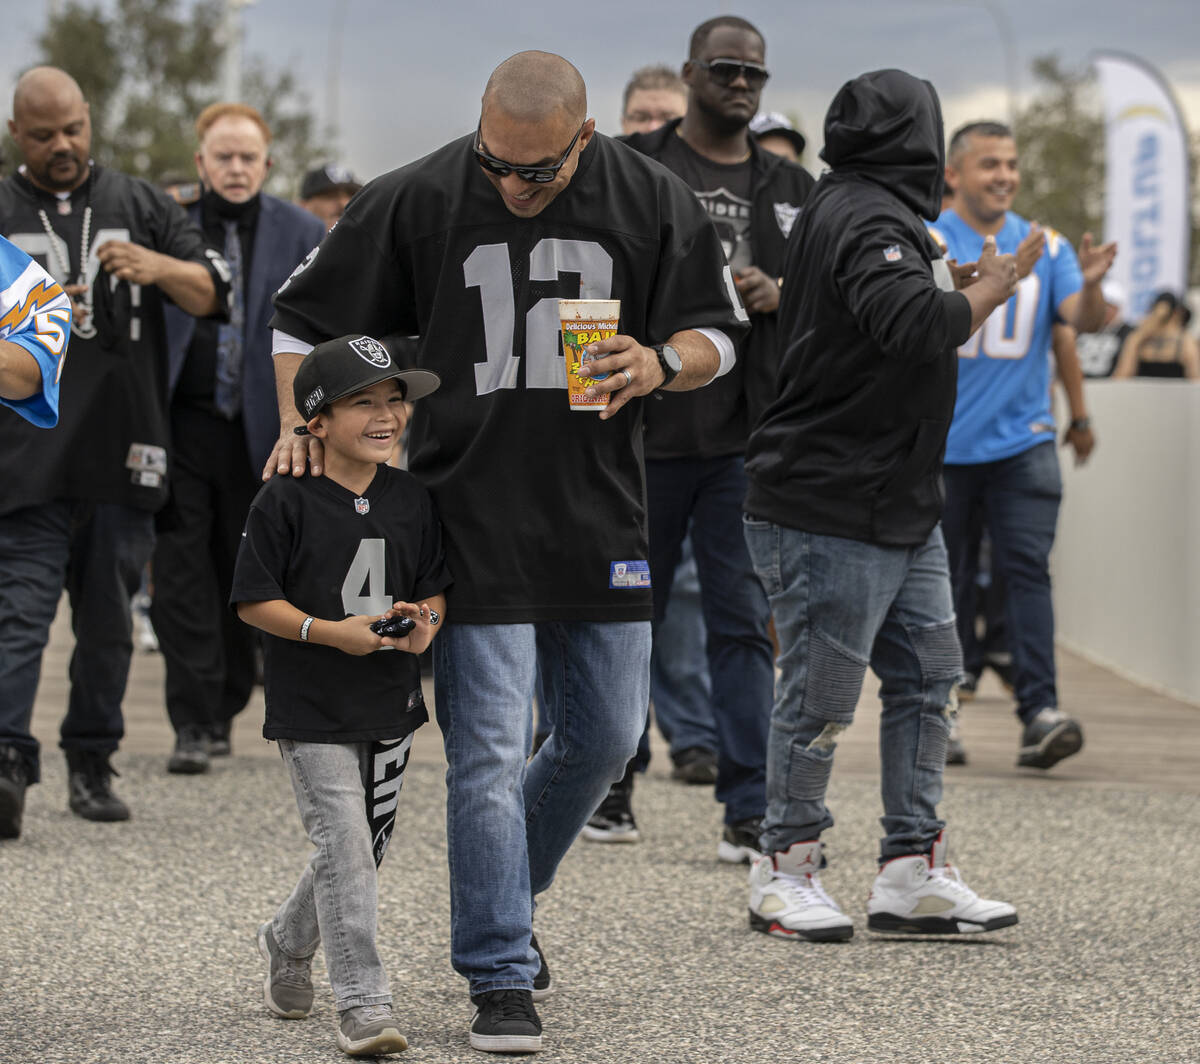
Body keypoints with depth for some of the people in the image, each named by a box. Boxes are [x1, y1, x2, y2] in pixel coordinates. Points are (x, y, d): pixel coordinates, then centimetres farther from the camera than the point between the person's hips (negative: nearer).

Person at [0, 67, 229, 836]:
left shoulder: (140, 207, 13)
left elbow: (213, 294, 7)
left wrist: (160, 268, -13)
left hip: (122, 455, 2)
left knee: (109, 620, 9)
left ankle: (92, 764, 18)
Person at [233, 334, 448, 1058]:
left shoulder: (412, 499, 4)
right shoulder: (286, 501, -10)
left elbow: (435, 586, 10)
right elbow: (254, 601, -9)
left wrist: (426, 619, -12)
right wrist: (329, 632, -20)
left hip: (391, 703, 5)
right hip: (313, 707, -5)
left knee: (364, 848, 15)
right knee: (345, 848, -12)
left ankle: (288, 944, 42)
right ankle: (363, 1004, -7)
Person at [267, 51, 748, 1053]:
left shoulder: (652, 201, -1)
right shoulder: (416, 201, -6)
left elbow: (716, 331, 7)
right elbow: (305, 316, 6)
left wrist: (661, 364, -14)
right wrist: (299, 423, -7)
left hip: (599, 517, 3)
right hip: (472, 516, -3)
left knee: (605, 737, 13)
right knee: (488, 753, -6)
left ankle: (506, 903, 37)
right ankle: (500, 976, 1)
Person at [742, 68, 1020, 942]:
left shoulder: (869, 213, 15)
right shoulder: (868, 222, -18)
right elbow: (912, 324, -31)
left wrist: (955, 289, 9)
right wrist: (988, 291, -16)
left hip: (903, 509, 11)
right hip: (829, 515, -11)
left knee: (928, 681, 11)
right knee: (821, 698, 0)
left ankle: (914, 871, 15)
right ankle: (786, 873, 12)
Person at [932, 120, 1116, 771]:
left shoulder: (1046, 247, 9)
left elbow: (1083, 322, -1)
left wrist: (1091, 285, -23)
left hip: (1021, 441, 2)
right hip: (940, 443, -2)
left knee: (1027, 568, -11)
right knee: (940, 585, 4)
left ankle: (1040, 712, -19)